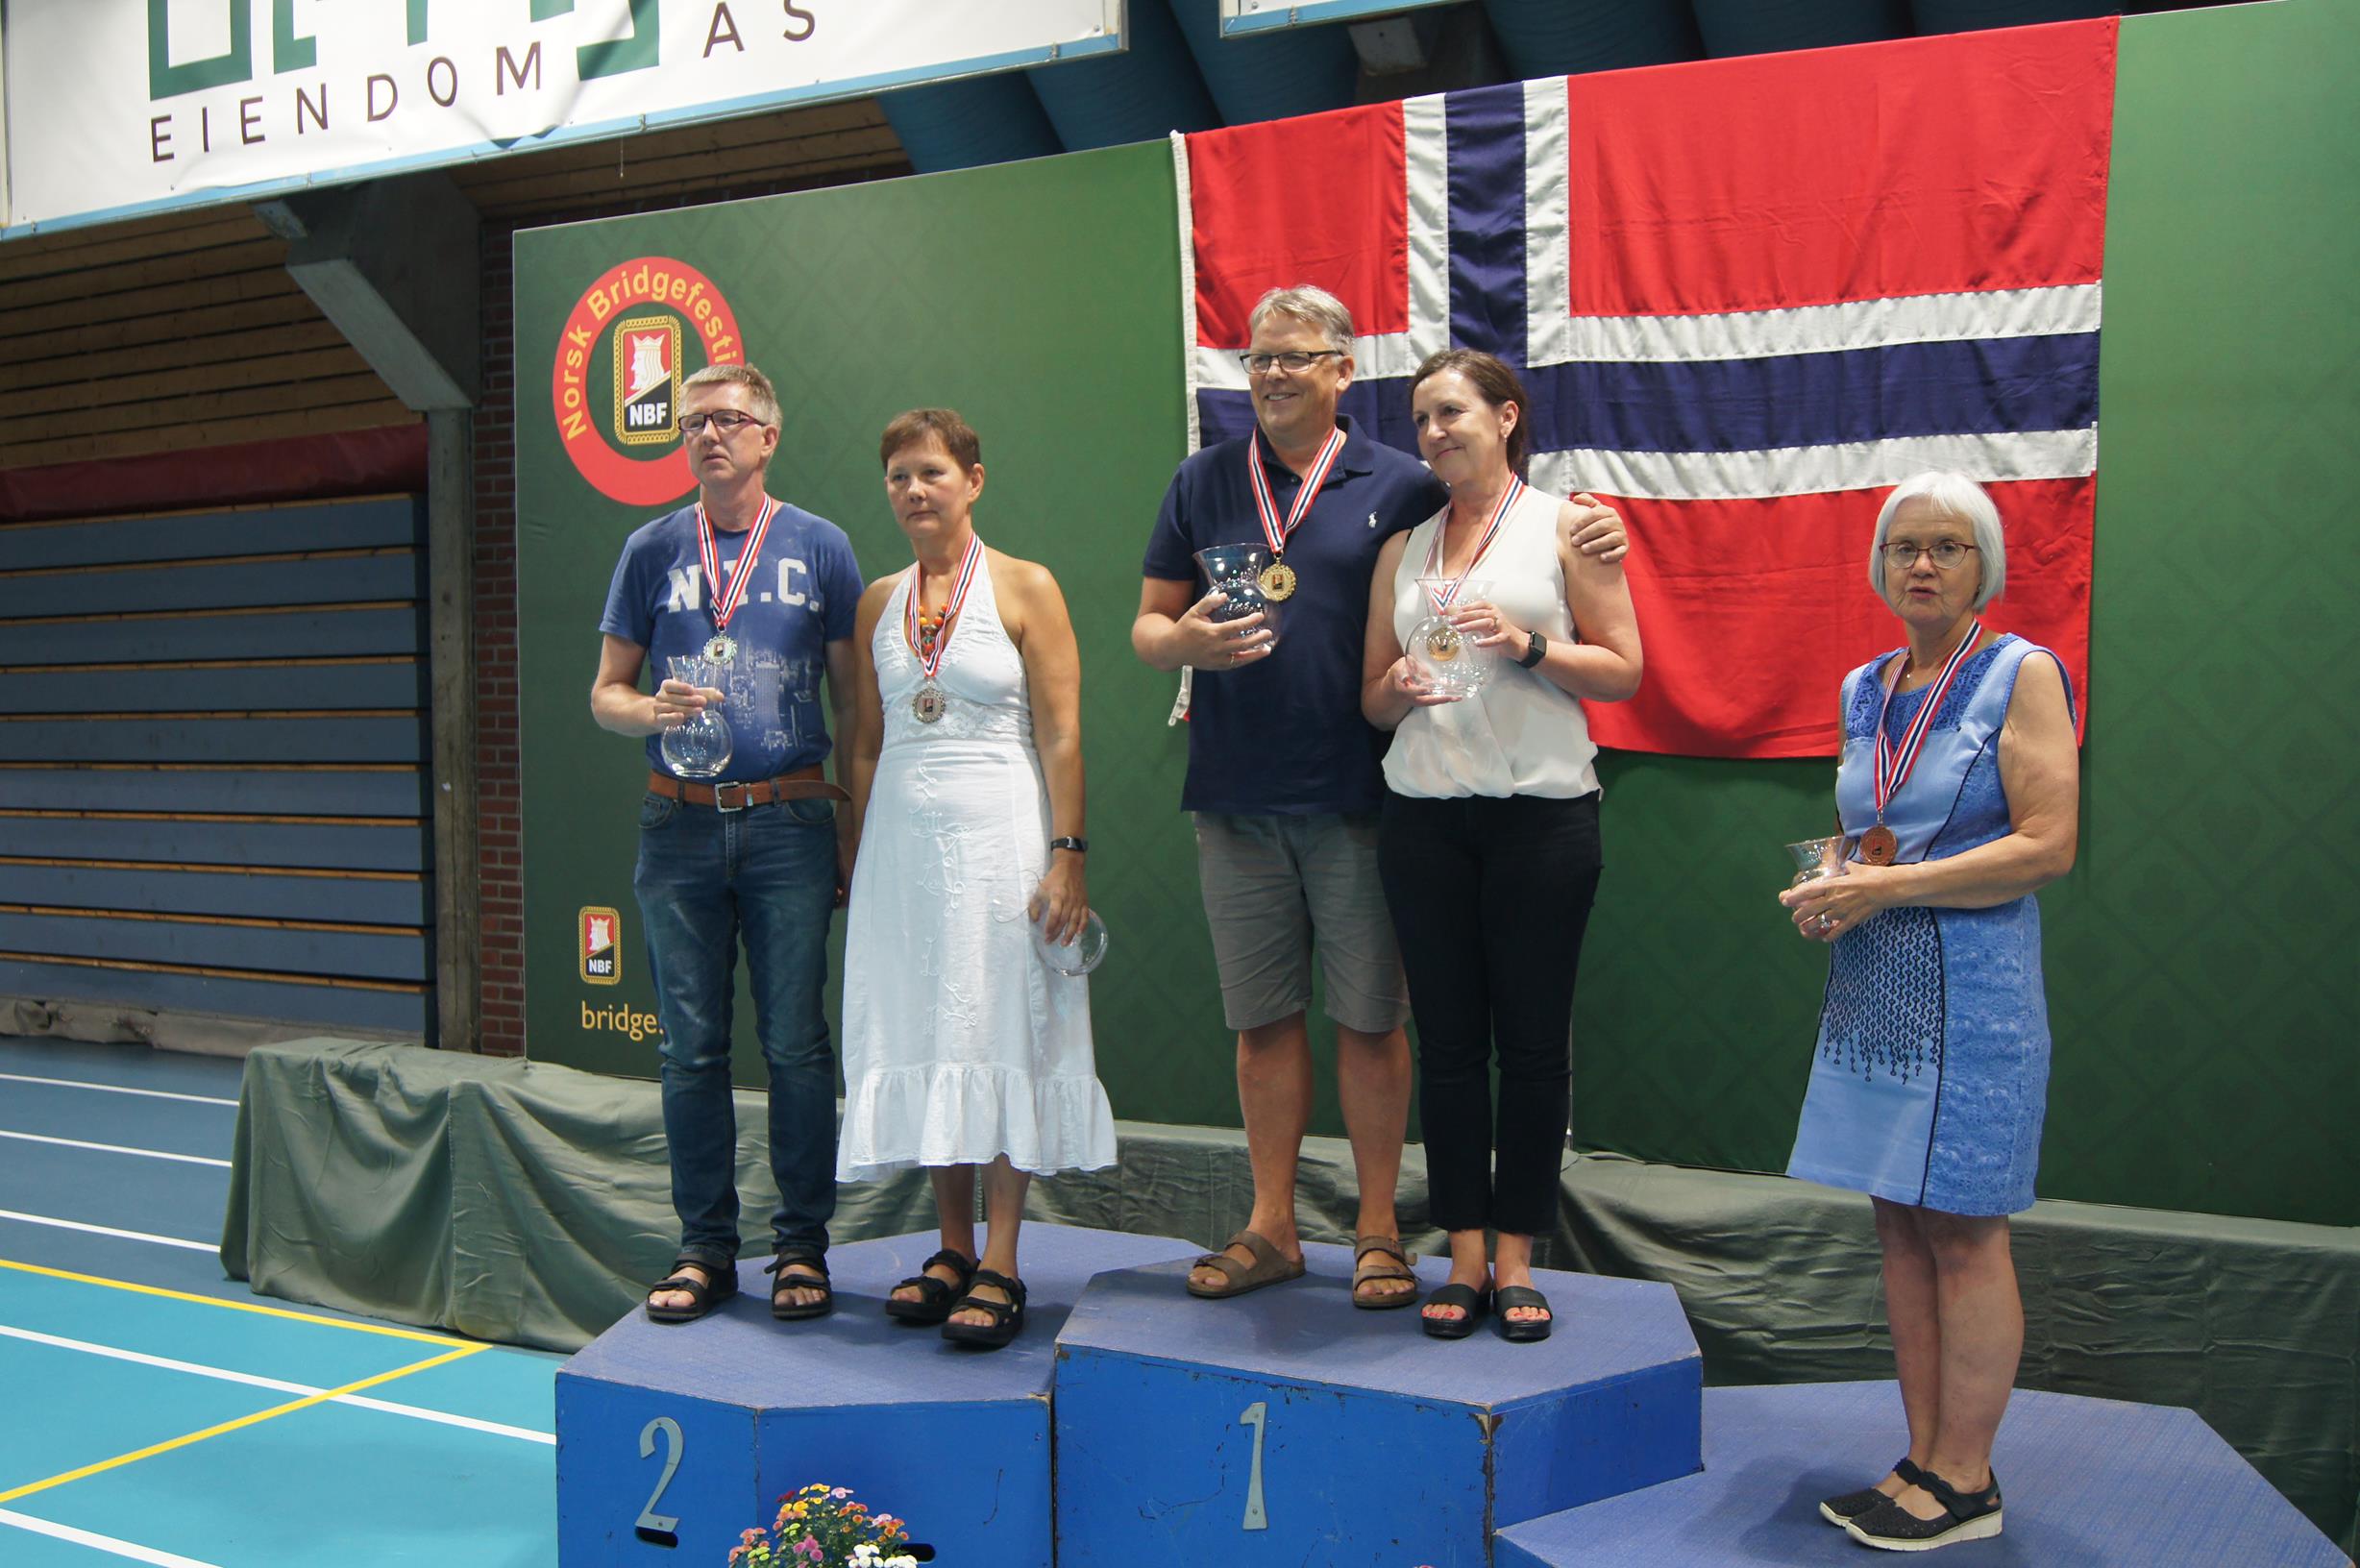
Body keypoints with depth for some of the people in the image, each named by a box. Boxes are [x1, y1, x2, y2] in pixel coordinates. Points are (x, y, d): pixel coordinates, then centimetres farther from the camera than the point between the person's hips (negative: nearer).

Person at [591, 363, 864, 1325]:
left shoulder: (820, 548, 6)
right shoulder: (652, 550, 10)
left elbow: (853, 702, 6)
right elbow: (605, 694, 13)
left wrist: (853, 829, 0)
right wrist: (653, 710, -11)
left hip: (790, 822, -2)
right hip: (679, 823, 2)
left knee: (796, 1044, 0)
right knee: (692, 1047, 5)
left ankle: (802, 1246, 12)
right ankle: (705, 1248, 16)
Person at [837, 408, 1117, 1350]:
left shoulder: (1025, 589, -2)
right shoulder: (878, 604, 12)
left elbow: (1061, 738, -6)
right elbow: (866, 744, 15)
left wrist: (1067, 855, -13)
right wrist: (857, 859, 10)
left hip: (999, 830, -5)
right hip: (903, 836, 5)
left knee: (1001, 1033, -2)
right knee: (919, 1035, 6)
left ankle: (1000, 1267, 4)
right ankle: (953, 1249, 17)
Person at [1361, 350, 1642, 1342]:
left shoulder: (1566, 526, 5)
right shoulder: (1404, 545, 15)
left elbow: (1624, 670, 1)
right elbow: (1372, 694, 17)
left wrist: (1526, 644, -14)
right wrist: (1403, 689, -5)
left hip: (1541, 807, -3)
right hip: (1424, 812, 3)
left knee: (1531, 1039, 1)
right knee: (1447, 1039, 4)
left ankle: (1516, 1261, 12)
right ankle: (1464, 1260, 13)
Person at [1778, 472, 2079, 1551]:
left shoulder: (2021, 673, -6)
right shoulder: (1864, 689, 13)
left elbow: (2048, 845, -14)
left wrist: (1888, 886, -16)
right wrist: (1835, 885, 2)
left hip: (1970, 988, -6)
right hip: (1871, 988, 7)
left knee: (1961, 1230, -1)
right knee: (1899, 1225, 9)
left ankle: (1964, 1482, 10)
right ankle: (1924, 1460, 19)